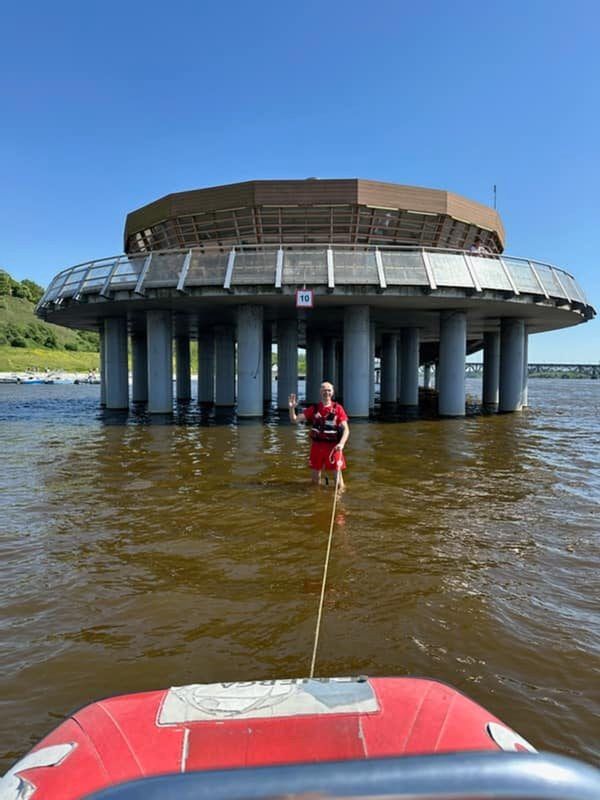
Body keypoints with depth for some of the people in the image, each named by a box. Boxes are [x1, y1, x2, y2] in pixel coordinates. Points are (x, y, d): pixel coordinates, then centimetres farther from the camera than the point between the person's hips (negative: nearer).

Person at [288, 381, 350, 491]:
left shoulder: (338, 408, -3)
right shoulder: (314, 408, 4)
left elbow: (346, 429, -7)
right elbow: (295, 420, 1)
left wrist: (341, 443, -23)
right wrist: (292, 408, -18)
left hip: (333, 446, -3)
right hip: (316, 446, 3)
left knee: (337, 473, -1)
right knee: (315, 478, 13)